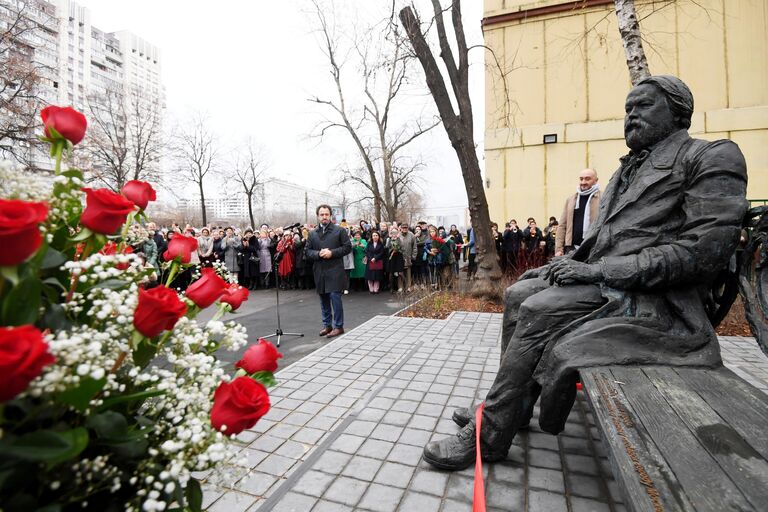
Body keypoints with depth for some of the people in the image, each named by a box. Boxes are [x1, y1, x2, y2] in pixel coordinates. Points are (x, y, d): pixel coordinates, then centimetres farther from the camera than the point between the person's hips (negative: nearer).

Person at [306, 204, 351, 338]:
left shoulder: (340, 230, 0)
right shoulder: (312, 233, 11)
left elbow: (347, 247, -2)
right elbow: (308, 251, 10)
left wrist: (332, 253, -13)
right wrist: (318, 254, -11)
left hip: (335, 271, -4)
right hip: (319, 272, 4)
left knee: (335, 297, -6)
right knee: (323, 299, 12)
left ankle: (338, 326, 6)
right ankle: (327, 325, 25)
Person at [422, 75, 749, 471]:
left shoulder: (712, 157, -2)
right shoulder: (628, 170, 23)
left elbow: (706, 248, -15)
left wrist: (600, 270, -21)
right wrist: (568, 264, 3)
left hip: (656, 298, -8)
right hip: (608, 284, 8)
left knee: (538, 311, -25)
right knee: (518, 294, -3)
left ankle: (489, 437, -14)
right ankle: (510, 407, 5)